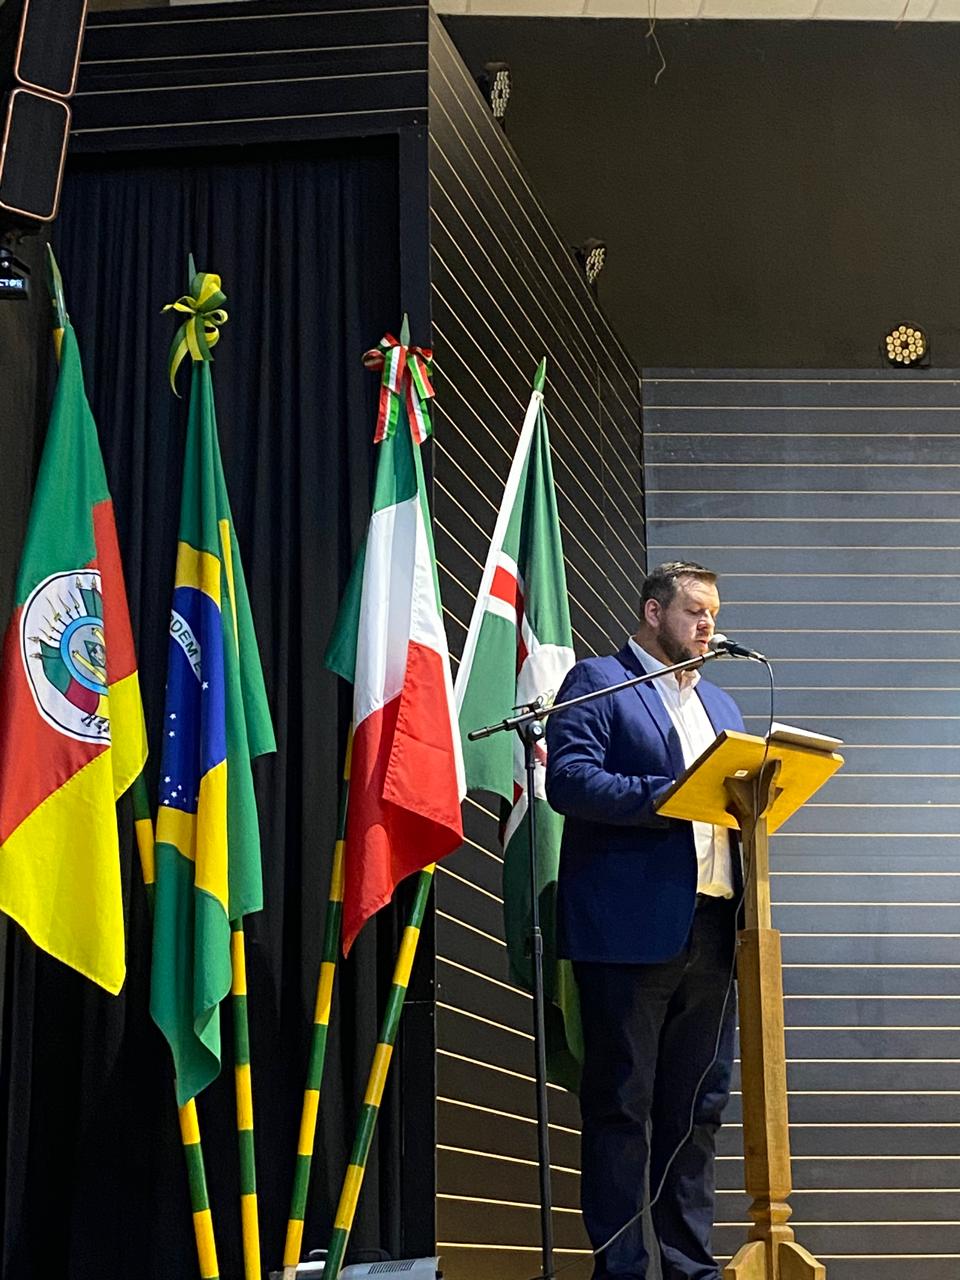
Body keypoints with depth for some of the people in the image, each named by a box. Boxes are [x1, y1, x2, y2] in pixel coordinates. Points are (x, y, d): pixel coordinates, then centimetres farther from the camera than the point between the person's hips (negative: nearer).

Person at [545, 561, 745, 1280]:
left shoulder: (720, 705, 24)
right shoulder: (597, 682, 1)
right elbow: (568, 779, -13)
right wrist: (666, 797, -21)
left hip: (711, 930, 7)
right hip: (630, 927, -7)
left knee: (697, 1107, 11)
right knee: (621, 1106, -1)